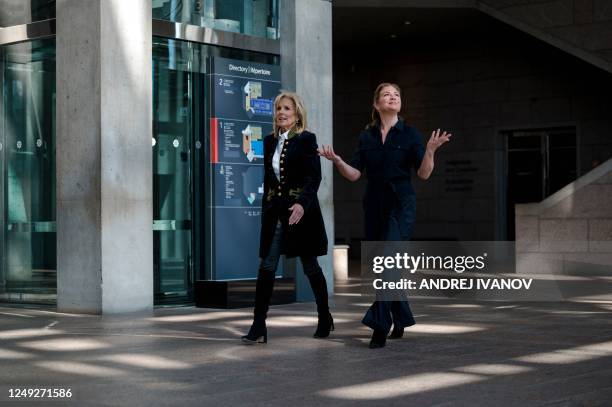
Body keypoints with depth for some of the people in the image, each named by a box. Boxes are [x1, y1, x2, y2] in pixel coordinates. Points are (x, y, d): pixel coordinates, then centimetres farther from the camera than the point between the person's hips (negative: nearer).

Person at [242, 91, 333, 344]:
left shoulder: (306, 139, -6)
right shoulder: (270, 141, 12)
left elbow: (314, 177, -14)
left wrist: (302, 204, -27)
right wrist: (266, 209, 15)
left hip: (300, 210, -5)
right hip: (275, 212, 5)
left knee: (310, 266, 6)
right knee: (266, 268, -5)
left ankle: (325, 320, 24)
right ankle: (258, 328, -7)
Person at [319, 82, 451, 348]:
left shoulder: (409, 134, 1)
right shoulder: (366, 137, 9)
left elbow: (424, 174, -5)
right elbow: (354, 174, 5)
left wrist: (430, 150, -22)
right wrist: (336, 160, -12)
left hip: (401, 206, -4)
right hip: (374, 205, 4)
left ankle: (379, 326, -17)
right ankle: (401, 319, 26)